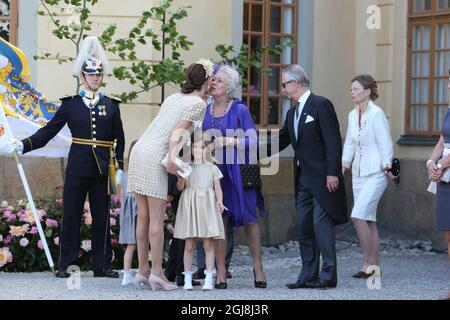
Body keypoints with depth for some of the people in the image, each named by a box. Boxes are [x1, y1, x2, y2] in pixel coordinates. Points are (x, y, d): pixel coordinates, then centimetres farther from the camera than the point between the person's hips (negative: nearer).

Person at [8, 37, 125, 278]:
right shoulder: (70, 104, 4)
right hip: (77, 167, -1)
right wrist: (25, 145, -10)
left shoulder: (111, 106, 8)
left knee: (101, 216, 5)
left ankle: (102, 265, 12)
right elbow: (49, 130, 2)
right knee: (71, 214, 1)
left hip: (102, 168, 1)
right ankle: (66, 265, 6)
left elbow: (119, 139, 9)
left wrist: (119, 167, 2)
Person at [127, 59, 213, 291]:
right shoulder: (198, 104, -2)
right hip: (155, 157, -8)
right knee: (157, 217, -7)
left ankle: (143, 270, 11)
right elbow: (178, 131, -13)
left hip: (139, 151, 8)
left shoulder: (173, 98, 20)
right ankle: (157, 272, -9)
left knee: (144, 215, 9)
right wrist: (172, 157, -22)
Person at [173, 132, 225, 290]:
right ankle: (187, 279, 5)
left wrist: (220, 201, -11)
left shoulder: (212, 168, 8)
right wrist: (181, 179, -20)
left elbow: (218, 189, 7)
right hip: (190, 206, 0)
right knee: (189, 245, 0)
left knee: (208, 244, -2)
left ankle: (209, 279, 1)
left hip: (207, 207, 0)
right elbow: (180, 187, 0)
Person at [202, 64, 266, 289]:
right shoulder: (206, 110, 8)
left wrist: (227, 141, -18)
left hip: (238, 171, -4)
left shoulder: (240, 110, -5)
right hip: (214, 171, 4)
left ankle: (258, 267, 13)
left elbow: (252, 140, -8)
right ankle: (220, 272, 3)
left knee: (249, 218, 2)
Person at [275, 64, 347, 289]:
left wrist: (333, 173, -19)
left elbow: (333, 141, -14)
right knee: (304, 226, 8)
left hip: (322, 178, -9)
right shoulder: (292, 113, 17)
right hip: (302, 178, 9)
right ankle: (308, 275, 12)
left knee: (321, 224, -10)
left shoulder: (320, 105, -9)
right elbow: (280, 142, 21)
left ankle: (328, 275, -7)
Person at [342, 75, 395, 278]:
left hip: (376, 173, -8)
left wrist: (387, 168, -16)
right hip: (359, 173, 8)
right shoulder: (353, 115, 11)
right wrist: (344, 165, 9)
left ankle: (368, 263, -10)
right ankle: (374, 266, 12)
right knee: (368, 220, 8)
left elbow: (386, 143, -12)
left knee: (358, 216, -17)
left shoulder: (377, 113, -11)